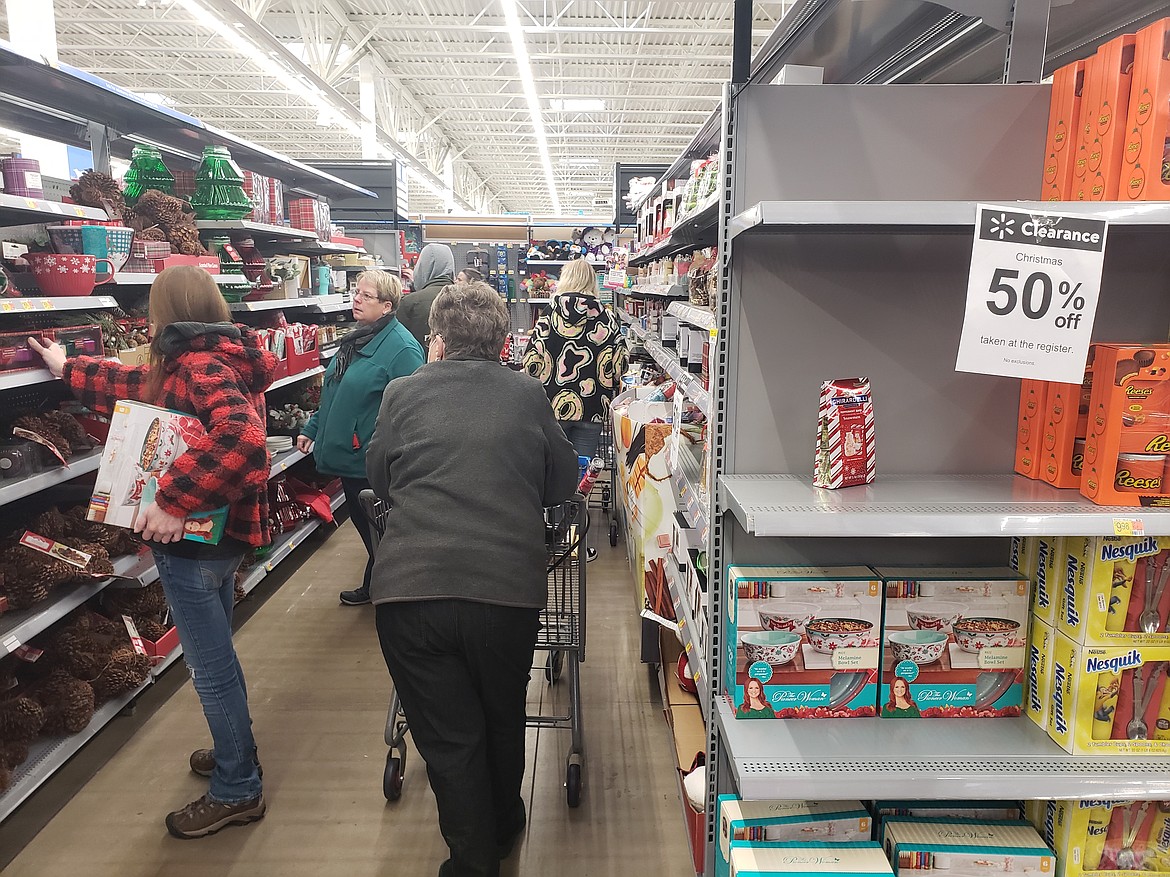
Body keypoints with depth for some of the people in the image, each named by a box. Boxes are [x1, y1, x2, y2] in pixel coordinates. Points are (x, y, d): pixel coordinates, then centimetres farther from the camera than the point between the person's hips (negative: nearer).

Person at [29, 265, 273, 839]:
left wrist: (173, 501, -33)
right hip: (219, 531, 10)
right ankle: (234, 752, 42)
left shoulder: (200, 366, -20)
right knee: (215, 657, 24)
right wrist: (68, 371, 36)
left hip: (192, 539, -10)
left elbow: (240, 436, -38)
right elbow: (139, 387, 27)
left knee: (212, 666, 4)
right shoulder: (213, 360, 10)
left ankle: (236, 791, 20)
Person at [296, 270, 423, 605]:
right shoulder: (355, 339, 10)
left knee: (378, 531, 6)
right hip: (348, 456, 9)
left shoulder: (401, 348, -19)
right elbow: (334, 394, 21)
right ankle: (373, 587, 38)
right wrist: (312, 428, 19)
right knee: (363, 524, 21)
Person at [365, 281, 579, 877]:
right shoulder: (528, 395, 6)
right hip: (509, 586, 2)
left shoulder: (403, 393, 6)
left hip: (408, 588, -1)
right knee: (503, 719, 25)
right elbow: (563, 483, 16)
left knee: (447, 738, 14)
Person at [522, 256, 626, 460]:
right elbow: (619, 365, 1)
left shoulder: (551, 315, -6)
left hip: (553, 406, -1)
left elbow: (532, 362, -8)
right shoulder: (607, 318, 0)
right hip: (592, 410, 2)